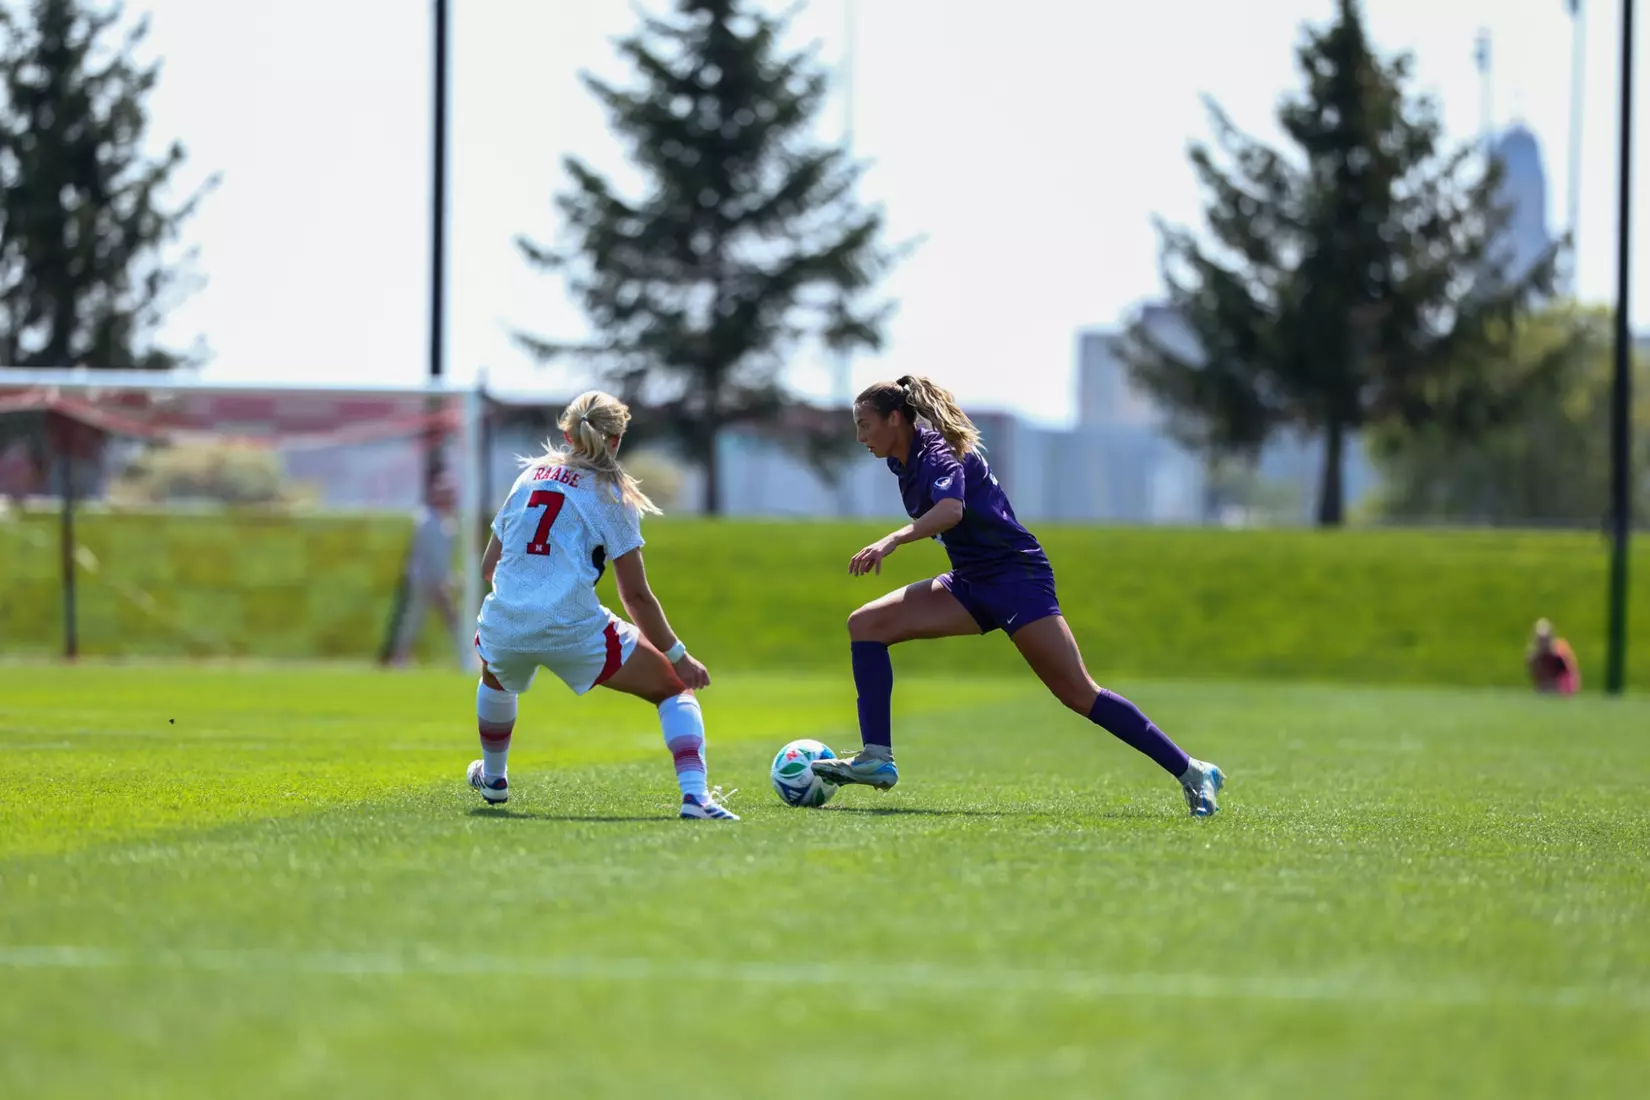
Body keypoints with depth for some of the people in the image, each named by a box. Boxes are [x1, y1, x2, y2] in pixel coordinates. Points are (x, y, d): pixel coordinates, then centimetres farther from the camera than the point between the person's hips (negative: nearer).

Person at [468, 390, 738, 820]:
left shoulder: (531, 474, 17)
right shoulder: (610, 492, 4)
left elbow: (489, 566, 21)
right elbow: (636, 595, 0)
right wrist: (678, 656, 8)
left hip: (503, 625, 5)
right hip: (572, 628, -5)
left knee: (495, 674, 41)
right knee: (677, 688, 6)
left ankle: (492, 778, 57)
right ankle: (694, 793, -15)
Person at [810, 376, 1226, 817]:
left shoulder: (938, 451, -16)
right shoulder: (906, 464, 11)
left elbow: (951, 510, -36)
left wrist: (891, 541, -47)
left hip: (1016, 577, -9)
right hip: (971, 583, 9)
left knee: (1079, 693, -15)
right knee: (865, 624, -4)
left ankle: (1191, 772, -9)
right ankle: (877, 758, -10)